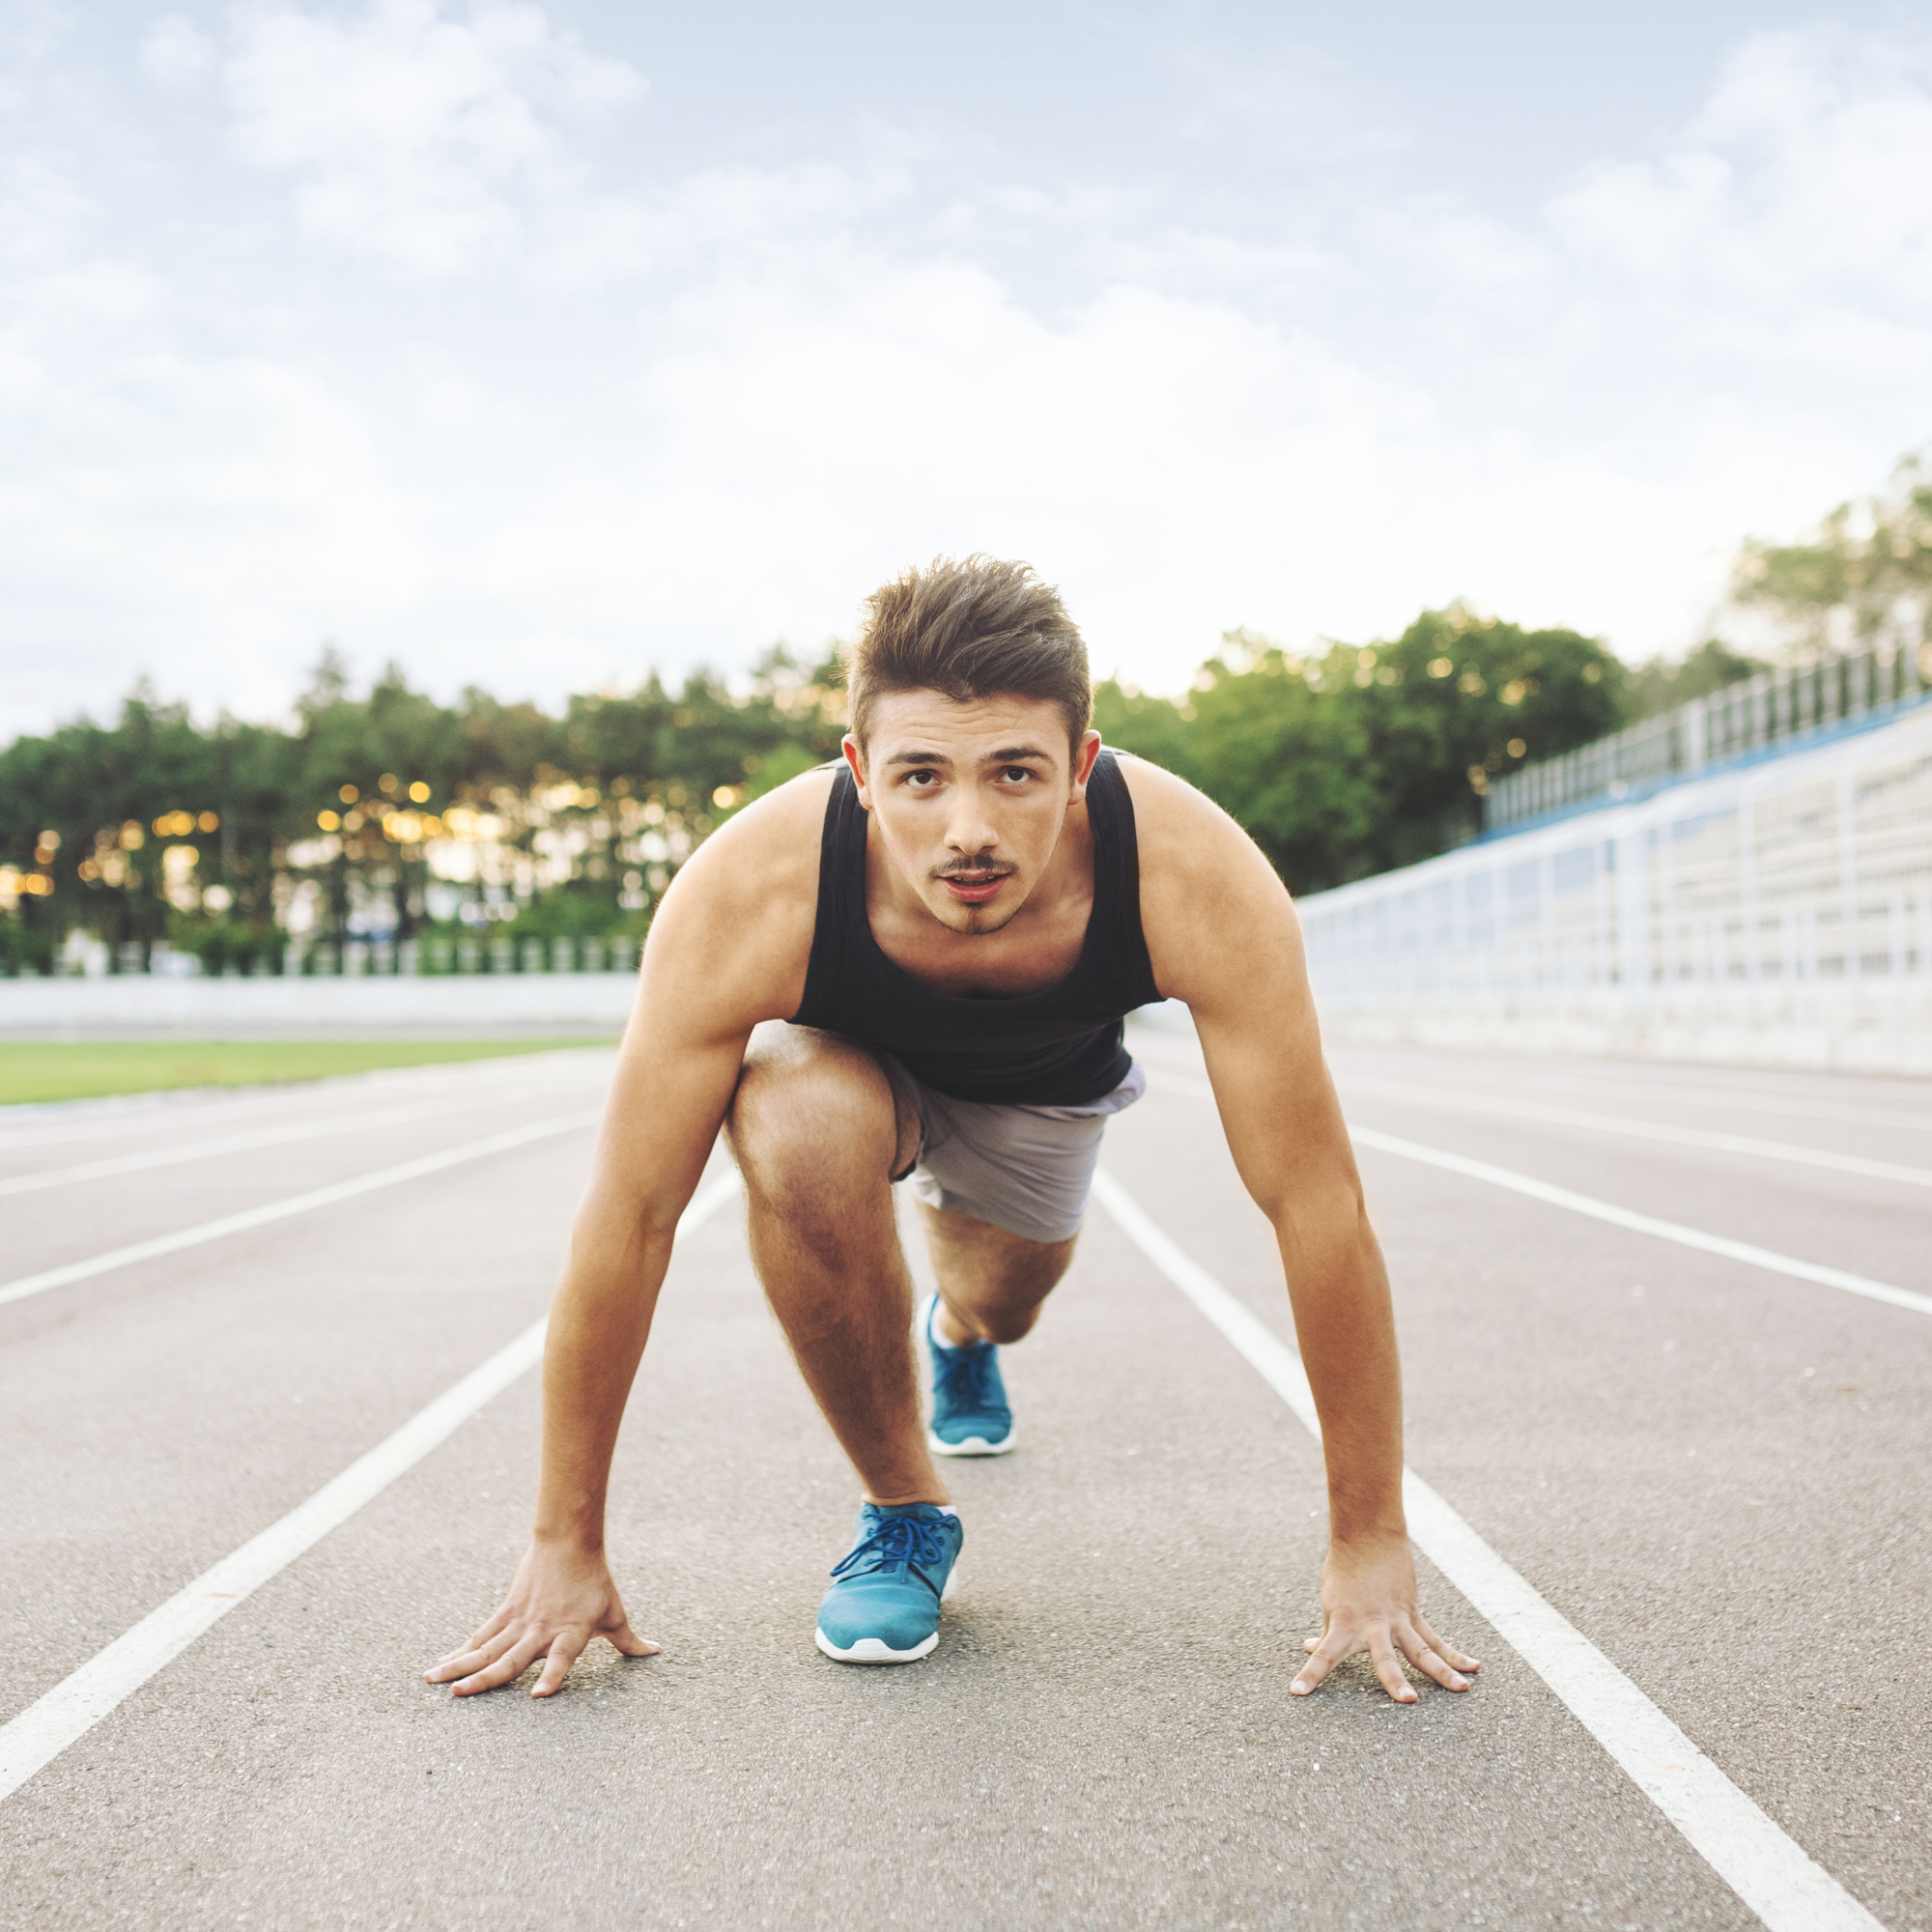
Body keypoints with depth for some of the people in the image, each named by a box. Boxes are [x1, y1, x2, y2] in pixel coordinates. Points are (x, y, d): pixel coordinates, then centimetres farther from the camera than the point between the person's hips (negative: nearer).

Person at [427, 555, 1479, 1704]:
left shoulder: (1197, 880, -41)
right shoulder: (748, 899, -41)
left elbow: (1317, 1203, -34)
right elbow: (631, 1217, -32)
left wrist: (1370, 1547, -30)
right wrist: (566, 1547, -25)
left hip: (1049, 1085, 2)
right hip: (846, 1052, -2)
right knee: (802, 1133, -35)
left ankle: (961, 1331, 63)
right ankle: (902, 1507, -9)